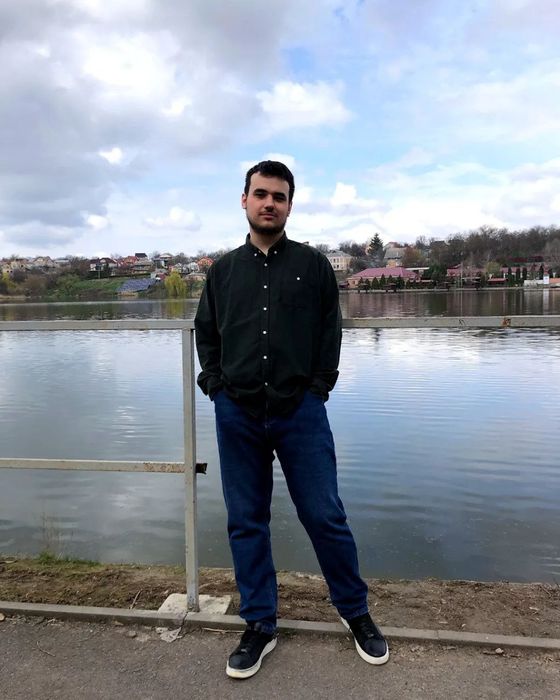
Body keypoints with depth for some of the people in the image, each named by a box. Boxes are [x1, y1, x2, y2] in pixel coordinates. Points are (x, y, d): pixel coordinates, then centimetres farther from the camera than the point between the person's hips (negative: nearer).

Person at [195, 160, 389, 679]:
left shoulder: (313, 265, 4)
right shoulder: (224, 269, 10)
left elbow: (330, 334, 8)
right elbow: (205, 332, 17)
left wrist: (317, 388, 1)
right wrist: (216, 385, 7)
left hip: (299, 411, -2)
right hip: (236, 414, 3)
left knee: (325, 516, 3)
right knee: (246, 522, 9)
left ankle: (355, 612, 27)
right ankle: (259, 626, 27)